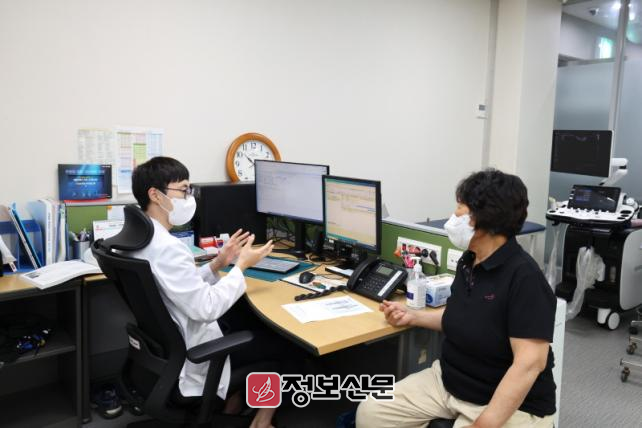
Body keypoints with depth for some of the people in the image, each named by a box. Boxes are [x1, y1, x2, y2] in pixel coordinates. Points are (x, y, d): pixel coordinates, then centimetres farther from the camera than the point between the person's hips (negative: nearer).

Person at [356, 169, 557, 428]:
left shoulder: (523, 277, -22)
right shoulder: (469, 261, 3)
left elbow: (530, 363, -25)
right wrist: (412, 317, 7)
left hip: (511, 405, -7)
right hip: (448, 381, 7)